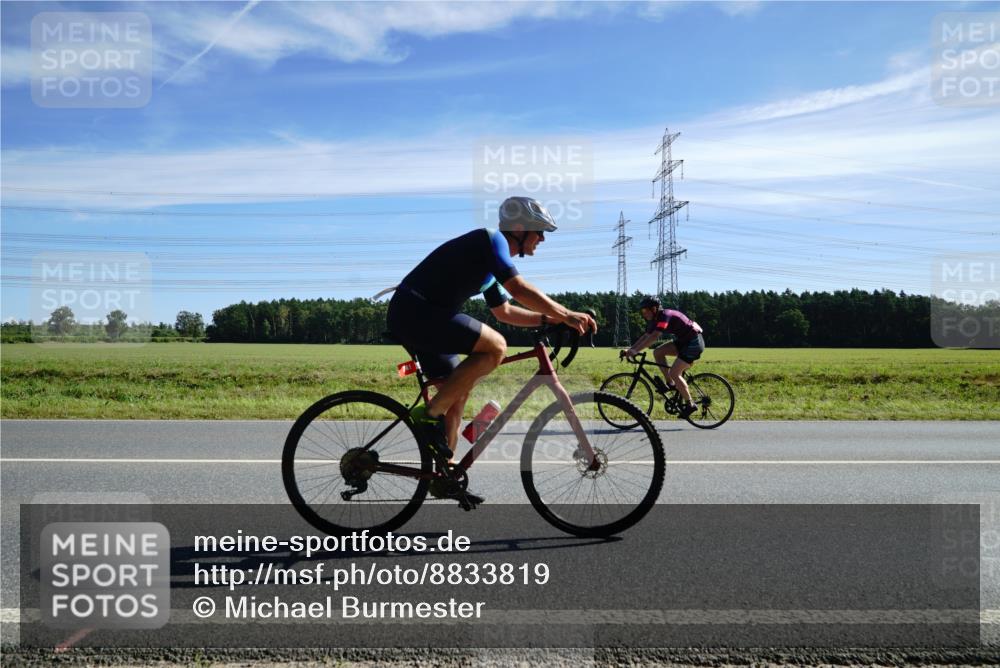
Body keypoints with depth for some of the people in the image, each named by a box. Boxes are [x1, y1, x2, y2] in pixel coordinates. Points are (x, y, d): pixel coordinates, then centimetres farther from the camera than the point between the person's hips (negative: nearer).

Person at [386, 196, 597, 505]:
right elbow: (519, 289, -21)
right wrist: (566, 314, -15)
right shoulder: (491, 239, -9)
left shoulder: (490, 261, 21)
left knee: (458, 392, 14)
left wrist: (550, 319, 16)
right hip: (414, 310, -11)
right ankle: (429, 415, -14)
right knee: (495, 346, -21)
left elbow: (505, 311, 26)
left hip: (412, 316, 11)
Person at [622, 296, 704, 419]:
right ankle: (670, 384, 5)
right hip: (683, 341, 9)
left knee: (674, 373, -15)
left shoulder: (665, 315, -22)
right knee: (657, 352, -1)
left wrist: (635, 351, -38)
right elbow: (645, 337, 8)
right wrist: (630, 350, -2)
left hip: (694, 342, -9)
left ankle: (690, 405, -4)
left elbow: (654, 337, -33)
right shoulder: (655, 319, 6)